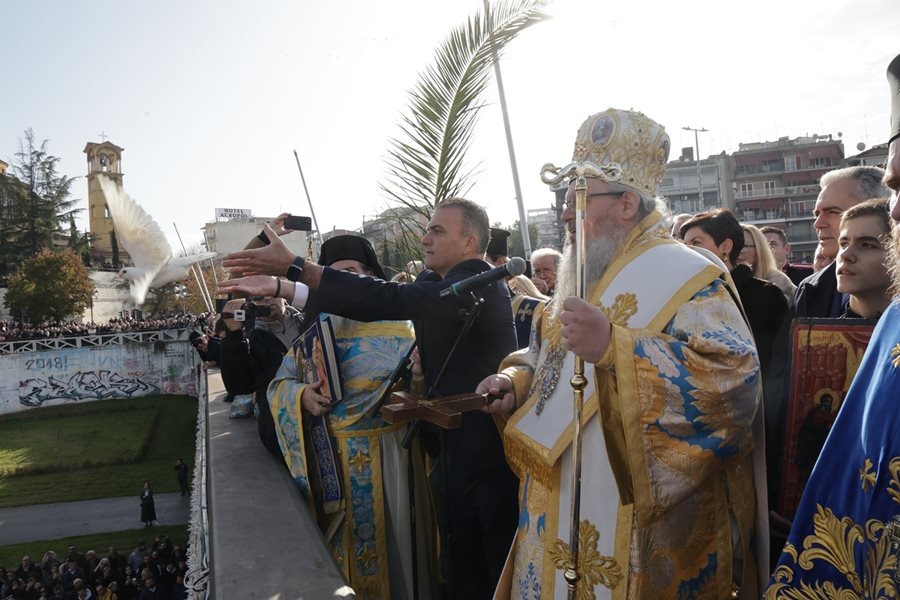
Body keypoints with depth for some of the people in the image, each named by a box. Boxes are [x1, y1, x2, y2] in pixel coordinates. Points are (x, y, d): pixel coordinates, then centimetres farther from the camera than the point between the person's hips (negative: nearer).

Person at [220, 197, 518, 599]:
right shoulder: (439, 282, 9)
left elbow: (389, 300, -32)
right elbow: (380, 305, -1)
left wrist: (283, 286, -32)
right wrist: (296, 266, -11)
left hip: (490, 450, -8)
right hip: (460, 448, 8)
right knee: (466, 561, 18)